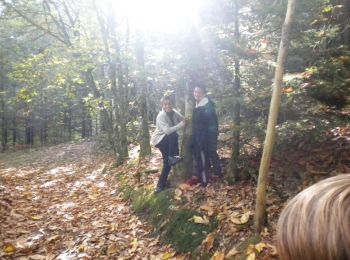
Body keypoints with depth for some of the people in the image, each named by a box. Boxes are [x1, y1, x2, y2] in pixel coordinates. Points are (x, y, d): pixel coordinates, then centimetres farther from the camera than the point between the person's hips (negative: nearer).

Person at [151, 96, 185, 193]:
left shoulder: (174, 112, -6)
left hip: (169, 140, 6)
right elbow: (167, 131, -35)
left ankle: (161, 185, 17)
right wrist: (181, 124, -33)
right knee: (174, 135, -34)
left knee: (167, 162, 5)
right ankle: (172, 157, -18)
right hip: (159, 139, -6)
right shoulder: (161, 116, -24)